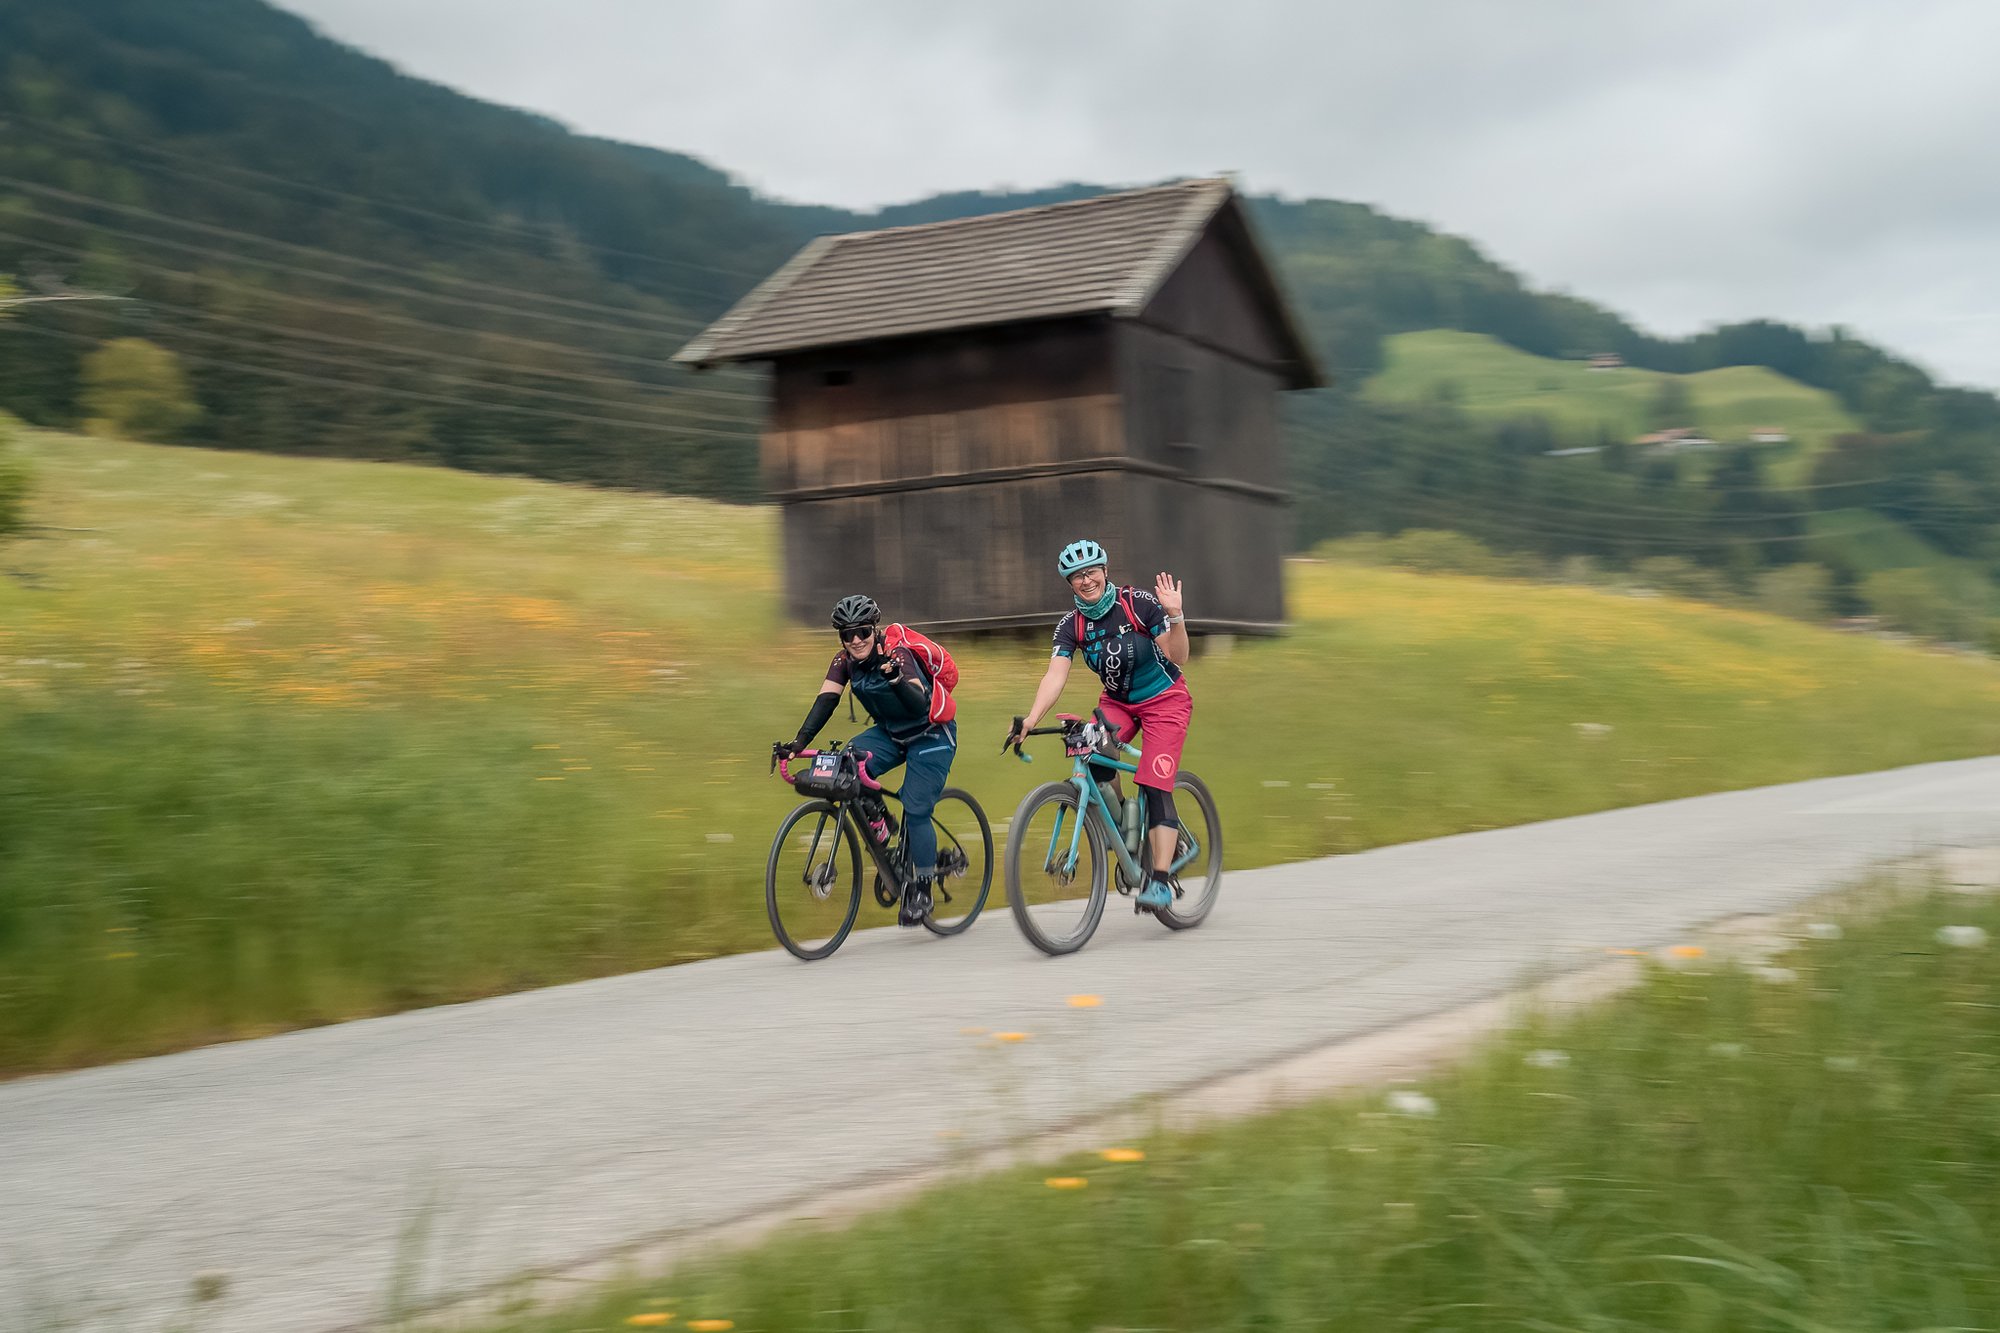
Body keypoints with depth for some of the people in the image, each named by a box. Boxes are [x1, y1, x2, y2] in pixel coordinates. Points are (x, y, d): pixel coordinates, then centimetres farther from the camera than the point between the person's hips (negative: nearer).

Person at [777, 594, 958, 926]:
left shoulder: (897, 653, -27)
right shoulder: (846, 660, -10)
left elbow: (919, 705, -39)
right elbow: (826, 700, -19)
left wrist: (896, 678, -58)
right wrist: (800, 741, -32)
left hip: (931, 736, -6)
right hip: (891, 733, 6)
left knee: (916, 810, -14)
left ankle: (922, 890, 1)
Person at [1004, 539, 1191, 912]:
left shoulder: (1139, 603, -18)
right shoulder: (1071, 624, -8)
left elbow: (1179, 658, -18)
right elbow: (1055, 676, -19)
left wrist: (1175, 616, -36)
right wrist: (1029, 720, -33)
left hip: (1164, 699, -4)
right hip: (1118, 702, 4)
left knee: (1155, 786, -17)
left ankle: (1161, 880, -16)